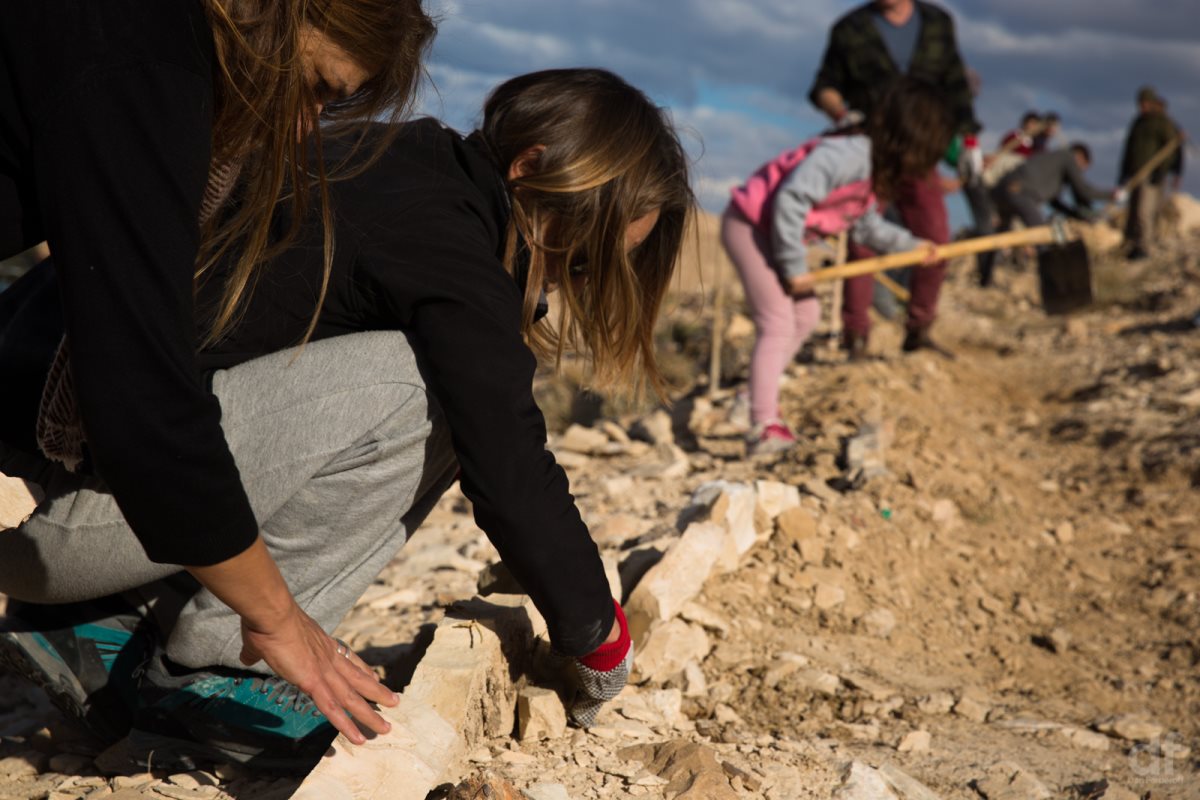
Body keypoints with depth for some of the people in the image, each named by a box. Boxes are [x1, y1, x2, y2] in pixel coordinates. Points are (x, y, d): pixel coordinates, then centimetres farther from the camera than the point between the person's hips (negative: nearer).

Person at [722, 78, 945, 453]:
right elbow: (790, 199, -32)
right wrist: (794, 267, -25)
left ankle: (761, 399, 25)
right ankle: (765, 428, -17)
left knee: (806, 315, 18)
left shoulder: (874, 169, 8)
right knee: (779, 325, -15)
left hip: (777, 231, 11)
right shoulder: (846, 155, -25)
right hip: (750, 224, -11)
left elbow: (867, 226, 22)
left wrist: (912, 245, 21)